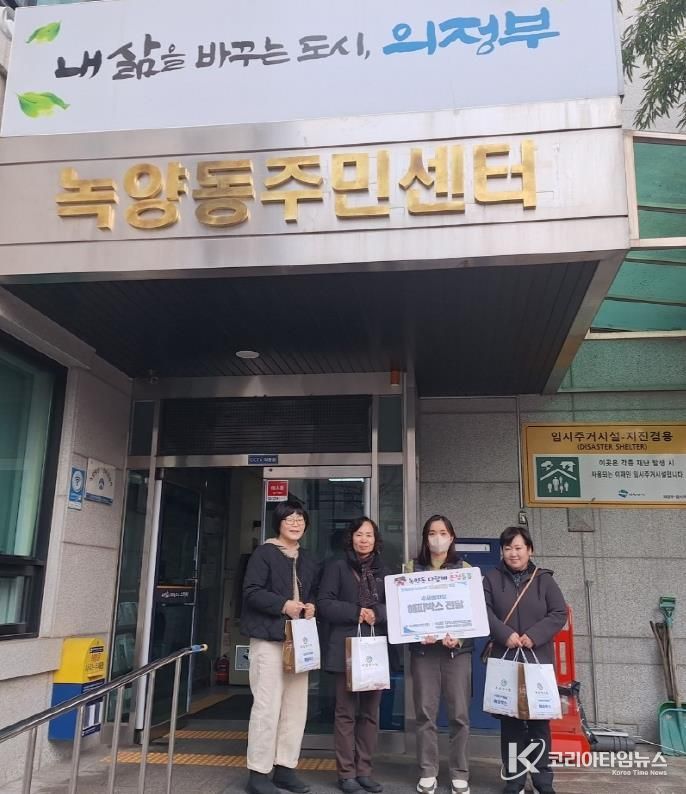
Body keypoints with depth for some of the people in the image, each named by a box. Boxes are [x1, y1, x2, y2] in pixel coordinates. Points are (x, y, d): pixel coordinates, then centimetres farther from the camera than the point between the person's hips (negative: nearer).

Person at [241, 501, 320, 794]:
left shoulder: (308, 560, 15)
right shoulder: (264, 552, -6)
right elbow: (251, 592, -13)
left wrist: (311, 607, 2)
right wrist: (283, 605, -21)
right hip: (269, 638, -7)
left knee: (296, 706, 9)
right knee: (268, 705, -5)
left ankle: (285, 768, 21)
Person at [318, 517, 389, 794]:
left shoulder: (384, 572, 13)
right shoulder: (337, 567, 3)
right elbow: (324, 604, -6)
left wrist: (376, 613, -12)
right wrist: (356, 612, -14)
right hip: (346, 649, -3)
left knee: (370, 712, 7)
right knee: (346, 712, 0)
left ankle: (364, 770, 17)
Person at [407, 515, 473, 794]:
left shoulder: (465, 569, 7)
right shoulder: (412, 568, 8)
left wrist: (459, 635, -13)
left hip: (458, 648, 0)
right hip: (423, 648, 0)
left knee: (459, 713, 1)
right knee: (425, 711, 1)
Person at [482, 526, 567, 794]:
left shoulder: (544, 579, 5)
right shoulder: (491, 578, 4)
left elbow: (559, 614, -2)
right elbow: (483, 611, -5)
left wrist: (534, 636, -14)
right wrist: (505, 634, -19)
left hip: (538, 660, 0)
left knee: (540, 719, 4)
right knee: (510, 718, 4)